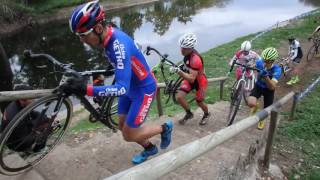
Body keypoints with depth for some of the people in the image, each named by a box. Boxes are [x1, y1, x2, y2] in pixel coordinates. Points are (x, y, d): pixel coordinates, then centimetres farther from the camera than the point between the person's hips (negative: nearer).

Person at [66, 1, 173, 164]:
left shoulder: (119, 44, -34)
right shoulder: (109, 36, -8)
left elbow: (122, 88, -40)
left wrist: (86, 89, -46)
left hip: (143, 89, -8)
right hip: (130, 86, 8)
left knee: (129, 136, -1)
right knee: (123, 127, 15)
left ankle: (164, 128, 21)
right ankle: (149, 148, 40)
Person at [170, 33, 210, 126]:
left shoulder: (195, 59, -37)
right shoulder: (187, 52, -13)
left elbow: (192, 79, -41)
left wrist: (179, 71, -51)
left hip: (199, 80, -6)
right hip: (190, 77, 7)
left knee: (199, 102, 12)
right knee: (179, 97, -9)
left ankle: (206, 114, 46)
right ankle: (189, 113, 17)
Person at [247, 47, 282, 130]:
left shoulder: (277, 69, -31)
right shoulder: (260, 63, -24)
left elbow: (272, 87, -38)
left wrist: (266, 76, -51)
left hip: (268, 90, -1)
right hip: (258, 86, 1)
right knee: (251, 103, -27)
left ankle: (262, 120, 47)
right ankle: (255, 106, 13)